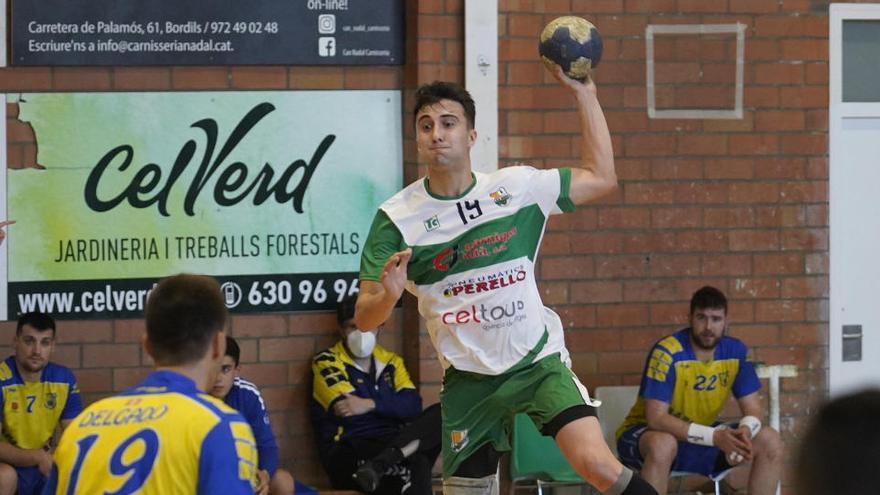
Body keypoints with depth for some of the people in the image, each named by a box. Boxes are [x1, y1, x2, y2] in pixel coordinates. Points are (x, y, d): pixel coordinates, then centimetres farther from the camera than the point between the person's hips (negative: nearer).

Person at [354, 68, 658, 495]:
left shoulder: (516, 186, -3)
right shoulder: (396, 218, -6)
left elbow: (601, 178, 7)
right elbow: (364, 318, -6)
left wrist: (584, 95, 2)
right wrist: (389, 294, -29)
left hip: (536, 359, -1)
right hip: (468, 377, 1)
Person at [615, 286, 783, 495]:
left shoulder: (735, 351, -7)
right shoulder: (667, 353, -24)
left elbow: (753, 409, -5)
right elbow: (656, 418, -30)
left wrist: (744, 433, -31)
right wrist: (715, 437, -39)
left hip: (702, 435, 6)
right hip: (646, 432, -6)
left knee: (770, 441, -10)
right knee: (663, 444, -41)